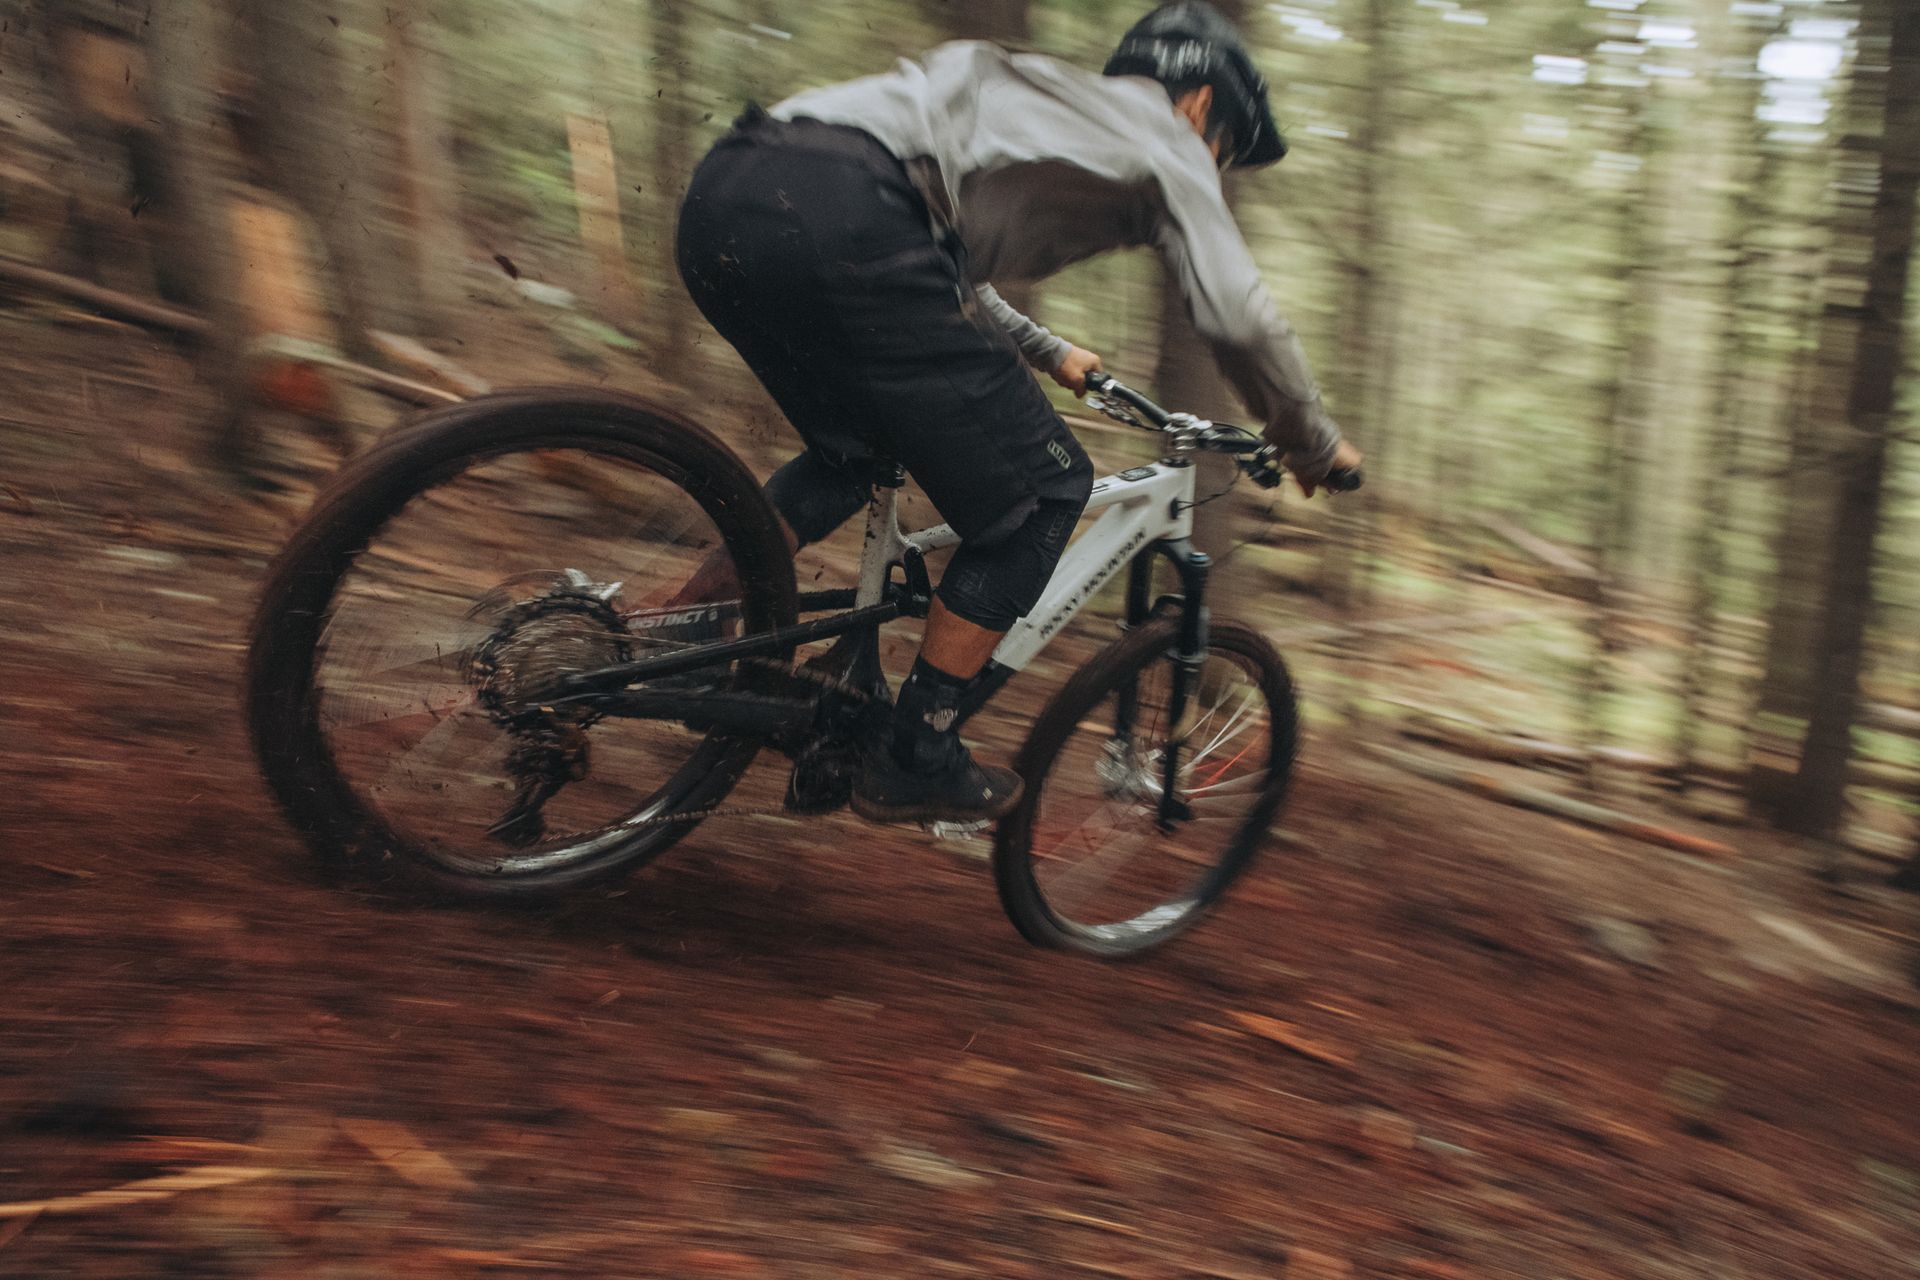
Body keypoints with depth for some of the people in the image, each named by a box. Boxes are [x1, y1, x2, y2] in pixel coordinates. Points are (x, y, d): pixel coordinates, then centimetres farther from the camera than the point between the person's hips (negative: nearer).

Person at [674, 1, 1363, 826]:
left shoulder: (1043, 100, 39)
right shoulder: (1163, 137, 18)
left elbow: (943, 272, 47)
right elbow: (1238, 319, 8)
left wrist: (1045, 353, 58)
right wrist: (1316, 448, 24)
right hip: (835, 221, -9)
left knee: (855, 451, 32)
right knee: (1043, 491, 6)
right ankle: (915, 764, 12)